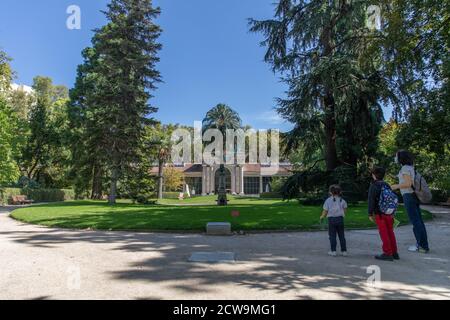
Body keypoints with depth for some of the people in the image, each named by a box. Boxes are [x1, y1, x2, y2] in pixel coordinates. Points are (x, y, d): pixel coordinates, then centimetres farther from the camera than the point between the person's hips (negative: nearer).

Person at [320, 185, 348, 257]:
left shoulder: (328, 200, -5)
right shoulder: (342, 200, 4)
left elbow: (325, 211, -5)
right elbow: (345, 208, 5)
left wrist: (322, 217, 11)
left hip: (331, 219, -2)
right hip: (340, 218, 3)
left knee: (332, 236, 4)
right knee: (341, 235, 10)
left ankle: (333, 251, 5)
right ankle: (344, 251, 15)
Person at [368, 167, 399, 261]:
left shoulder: (373, 186, -9)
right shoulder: (387, 185, 9)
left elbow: (371, 201, -14)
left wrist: (370, 214, -10)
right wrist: (392, 213, 21)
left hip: (379, 214, -6)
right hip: (389, 213, 6)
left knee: (384, 233, -1)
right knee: (390, 233, 13)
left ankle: (387, 253, 2)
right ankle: (394, 253, 20)